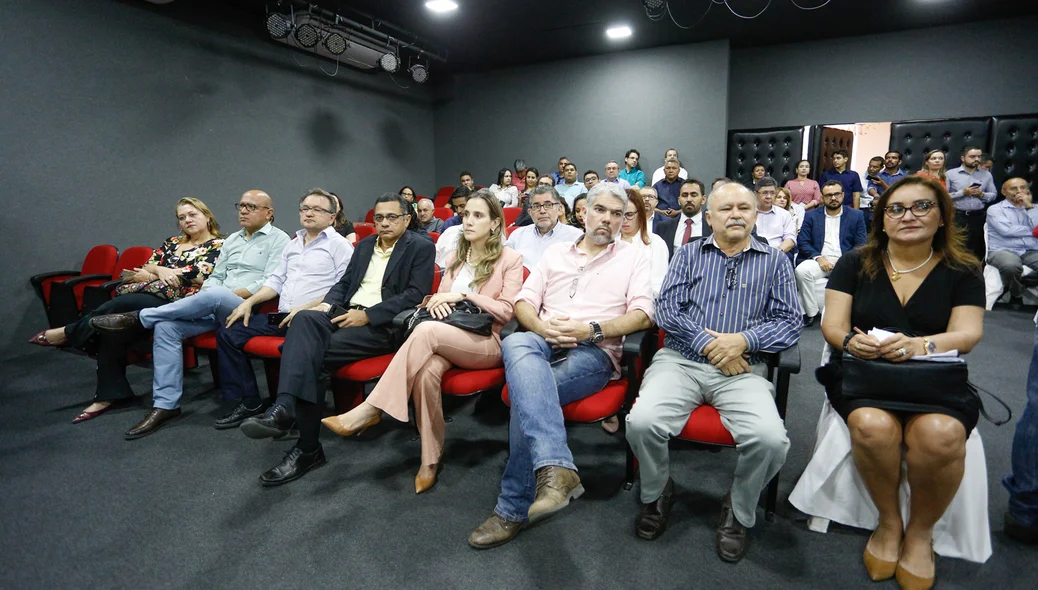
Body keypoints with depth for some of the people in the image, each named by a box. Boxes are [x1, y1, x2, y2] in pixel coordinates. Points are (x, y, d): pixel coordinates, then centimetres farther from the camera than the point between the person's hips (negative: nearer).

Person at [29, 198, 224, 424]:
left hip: (175, 302, -6)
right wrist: (159, 271, -5)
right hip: (148, 296, 6)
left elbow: (202, 276, -10)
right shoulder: (172, 243, 26)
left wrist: (162, 271, 1)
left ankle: (68, 333, -2)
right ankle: (108, 395, -17)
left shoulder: (219, 245, 6)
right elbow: (145, 269, 18)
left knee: (117, 304, -29)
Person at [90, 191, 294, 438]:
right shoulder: (232, 240, 23)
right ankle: (165, 405, -14)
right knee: (166, 326, -16)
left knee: (214, 295, -37)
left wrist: (230, 294, -13)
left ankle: (139, 319, -18)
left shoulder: (278, 239, 0)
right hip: (214, 308, 7)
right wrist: (205, 292, -3)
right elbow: (216, 277, 20)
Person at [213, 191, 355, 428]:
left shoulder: (339, 245, -1)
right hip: (282, 317, 8)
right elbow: (277, 280, 23)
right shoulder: (292, 244, 23)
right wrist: (249, 302, 7)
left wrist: (305, 308, -18)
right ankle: (247, 402, 3)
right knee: (228, 331, -2)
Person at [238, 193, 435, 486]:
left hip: (383, 324, -6)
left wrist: (367, 315, -16)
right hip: (347, 314, 6)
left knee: (311, 354, -25)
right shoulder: (365, 245, 24)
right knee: (305, 318, -28)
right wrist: (328, 303, -1)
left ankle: (307, 448, -18)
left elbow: (415, 295, -9)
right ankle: (283, 408, -40)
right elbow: (344, 282, 22)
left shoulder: (421, 248, 2)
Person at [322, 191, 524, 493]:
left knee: (426, 330, -34)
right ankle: (431, 459, -19)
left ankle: (370, 411, -27)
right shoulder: (457, 256, 21)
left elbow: (507, 311, -5)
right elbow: (442, 297, 19)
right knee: (427, 370, -33)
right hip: (447, 339, 4)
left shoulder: (510, 259, 3)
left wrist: (464, 295, -12)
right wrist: (435, 300, -5)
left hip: (486, 343, -4)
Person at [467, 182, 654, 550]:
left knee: (526, 393, -32)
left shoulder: (633, 258, 15)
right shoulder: (556, 253, 24)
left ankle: (514, 508, -22)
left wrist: (591, 330, -15)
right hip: (544, 342, 3)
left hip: (595, 352, -3)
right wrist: (542, 327, -8)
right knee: (516, 344, -37)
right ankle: (556, 468, -49)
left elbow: (643, 313, 0)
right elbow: (524, 302, 16)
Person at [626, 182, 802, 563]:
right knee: (642, 422, -27)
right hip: (681, 359, 0)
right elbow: (666, 309, 3)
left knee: (770, 439, -28)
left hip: (743, 368, 0)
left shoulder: (774, 262, 15)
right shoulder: (689, 254, 15)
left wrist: (744, 340, -13)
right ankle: (657, 494, 7)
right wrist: (708, 343, -10)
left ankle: (740, 511, 5)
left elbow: (790, 322, 5)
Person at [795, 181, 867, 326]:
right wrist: (819, 257, -13)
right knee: (802, 270, -31)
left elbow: (860, 245, 6)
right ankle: (811, 312, -17)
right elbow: (802, 242, 4)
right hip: (819, 260, 0)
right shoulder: (811, 215, 12)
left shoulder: (856, 215, 12)